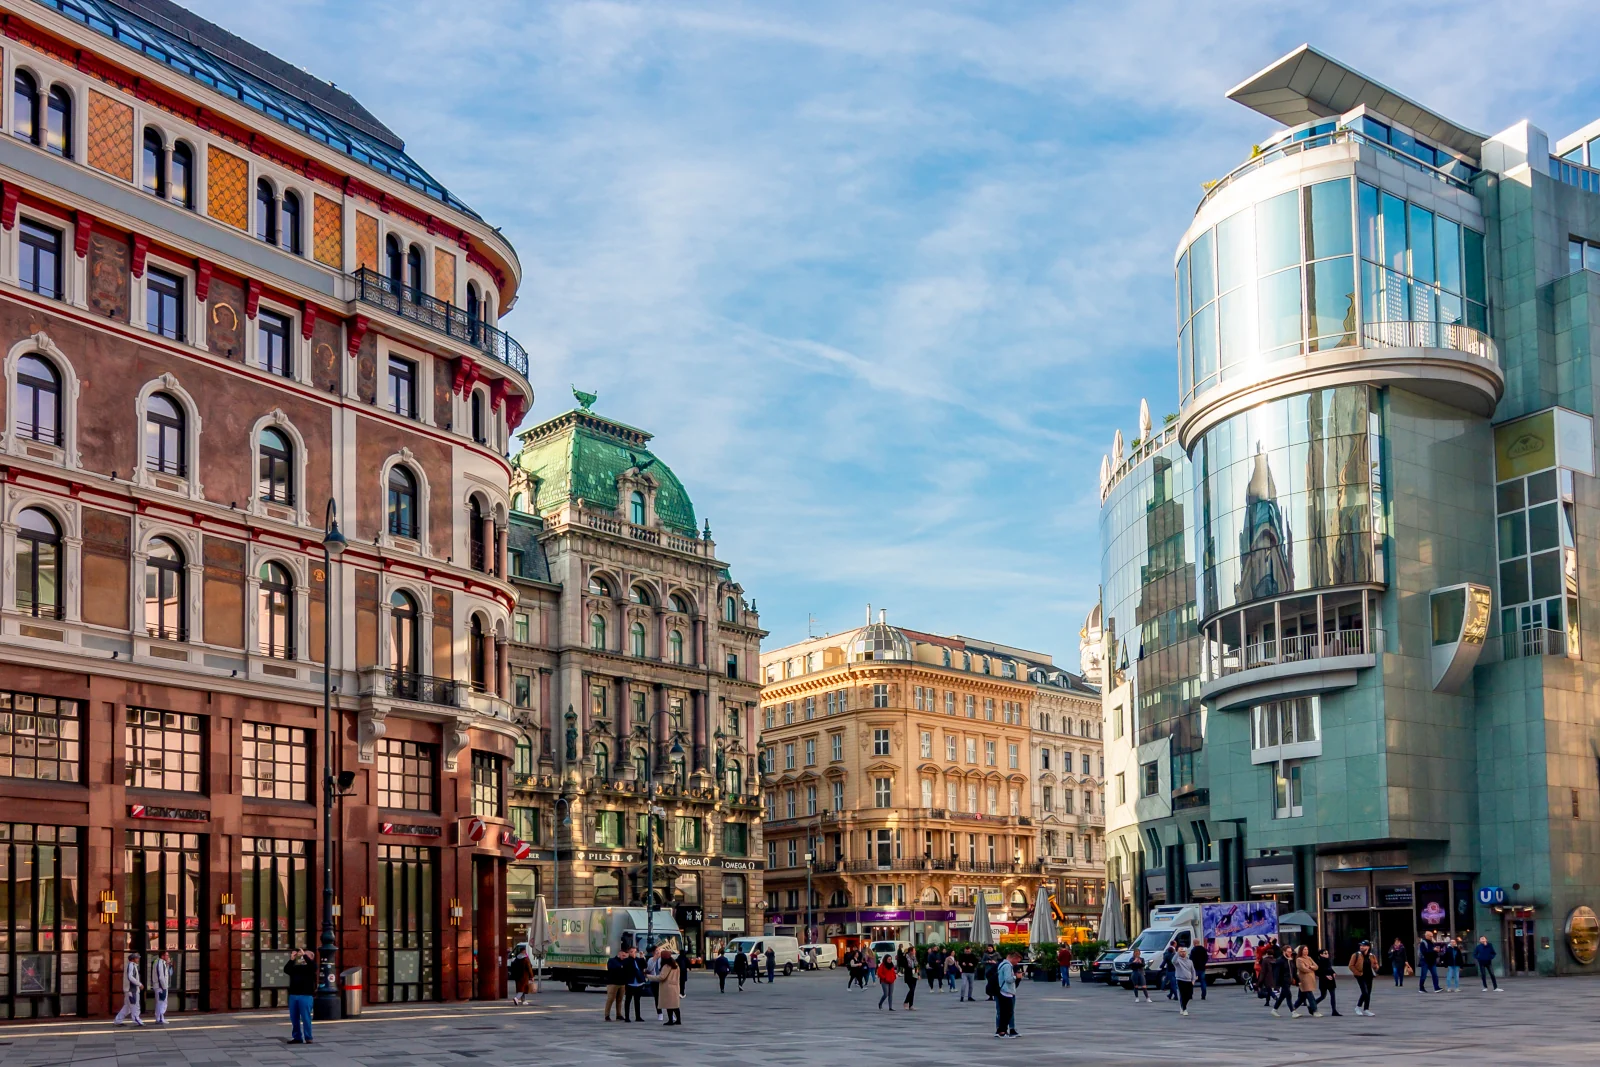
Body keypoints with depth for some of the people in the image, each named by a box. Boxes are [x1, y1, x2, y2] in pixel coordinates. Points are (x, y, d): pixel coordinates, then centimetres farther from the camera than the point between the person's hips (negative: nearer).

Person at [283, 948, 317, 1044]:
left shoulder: (310, 966, 6)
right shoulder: (296, 967, 16)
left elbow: (313, 966, -17)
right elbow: (286, 970, 2)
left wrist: (304, 955, -14)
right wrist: (291, 959, -7)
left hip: (306, 996, -5)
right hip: (293, 995, 5)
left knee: (306, 1018, -7)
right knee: (294, 1018, 7)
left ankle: (308, 1038, -2)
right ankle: (297, 1037, 14)